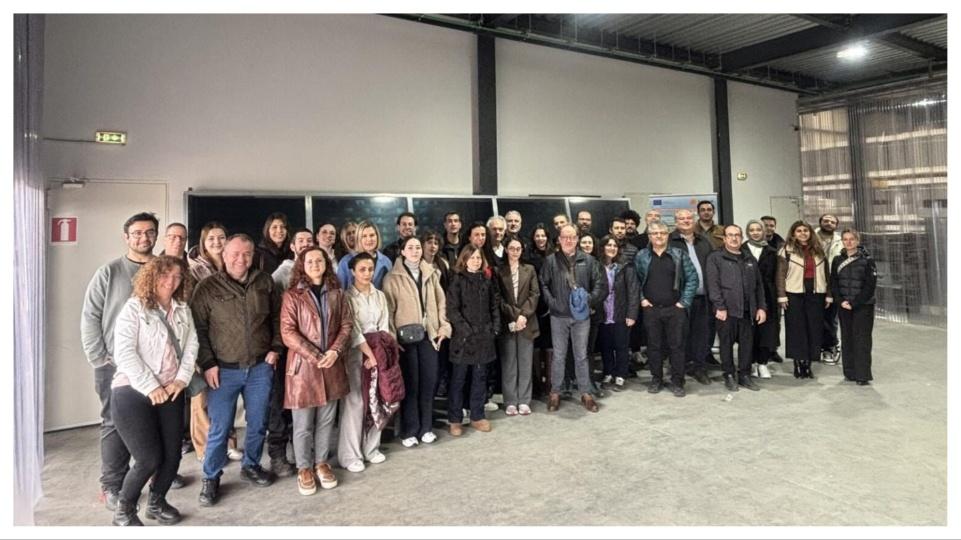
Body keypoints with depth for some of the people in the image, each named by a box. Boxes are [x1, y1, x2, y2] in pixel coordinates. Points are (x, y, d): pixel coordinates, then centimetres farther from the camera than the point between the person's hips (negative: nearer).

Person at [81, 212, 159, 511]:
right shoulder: (109, 272, -2)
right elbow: (90, 317, -3)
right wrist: (98, 359, -6)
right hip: (116, 365, -2)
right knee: (115, 424, 4)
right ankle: (112, 485, 16)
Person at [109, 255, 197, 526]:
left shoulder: (183, 310, 12)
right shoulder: (134, 308, -5)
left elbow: (191, 346, 8)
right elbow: (124, 352, -13)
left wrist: (182, 379, -6)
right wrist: (151, 387, -16)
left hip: (170, 392, 5)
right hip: (133, 392, -5)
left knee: (172, 455, 5)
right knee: (149, 459, -9)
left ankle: (156, 502, 30)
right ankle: (124, 509, 17)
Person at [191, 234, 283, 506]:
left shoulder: (265, 283, 3)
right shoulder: (208, 287, -5)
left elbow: (277, 318, 12)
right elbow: (198, 328, -5)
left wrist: (275, 348, 3)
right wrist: (207, 364, -10)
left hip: (260, 367, 3)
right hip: (224, 370, -3)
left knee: (258, 423, 13)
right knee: (220, 428, 3)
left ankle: (251, 466, 34)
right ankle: (211, 478, 22)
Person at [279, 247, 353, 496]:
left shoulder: (336, 294, 9)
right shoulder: (292, 296, -4)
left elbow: (347, 324, 6)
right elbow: (287, 332, -11)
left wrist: (335, 351, -11)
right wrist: (315, 357, -16)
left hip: (332, 365, 4)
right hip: (303, 366, -3)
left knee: (327, 420, 12)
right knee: (303, 423, 5)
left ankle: (322, 463, 28)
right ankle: (304, 468, 22)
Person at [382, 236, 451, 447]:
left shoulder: (431, 273, 10)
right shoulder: (393, 277, -3)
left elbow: (441, 302, 12)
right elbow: (388, 308, -5)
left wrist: (443, 326, 4)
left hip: (428, 334, 4)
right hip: (406, 335, -4)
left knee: (429, 381, 7)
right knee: (410, 382, 1)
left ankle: (426, 428, 21)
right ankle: (409, 431, 13)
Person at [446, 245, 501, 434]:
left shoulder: (487, 281, 10)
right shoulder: (457, 280, -5)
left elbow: (494, 306, 13)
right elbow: (452, 310, -11)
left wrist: (495, 327, 1)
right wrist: (467, 330, -14)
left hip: (484, 337, 5)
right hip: (463, 337, -4)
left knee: (480, 378, 11)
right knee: (458, 379, 4)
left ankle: (477, 416, 23)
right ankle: (454, 420, 13)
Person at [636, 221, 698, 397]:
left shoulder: (679, 254, 1)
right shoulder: (641, 256, 4)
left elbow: (693, 279, 0)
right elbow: (635, 280, 10)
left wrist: (685, 301, -6)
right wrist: (641, 298, -1)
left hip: (675, 309, -1)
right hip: (651, 309, 1)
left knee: (676, 345, 2)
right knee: (654, 345, 8)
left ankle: (677, 382, 13)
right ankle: (656, 379, 21)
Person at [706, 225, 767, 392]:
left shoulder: (750, 260, 17)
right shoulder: (715, 258, 0)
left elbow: (758, 285, 16)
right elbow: (713, 284, -9)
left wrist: (762, 307, 7)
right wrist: (719, 306, -16)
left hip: (747, 309, 5)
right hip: (727, 309, -4)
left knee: (747, 343, 8)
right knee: (727, 344, 3)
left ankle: (744, 375, 20)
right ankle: (729, 375, 15)